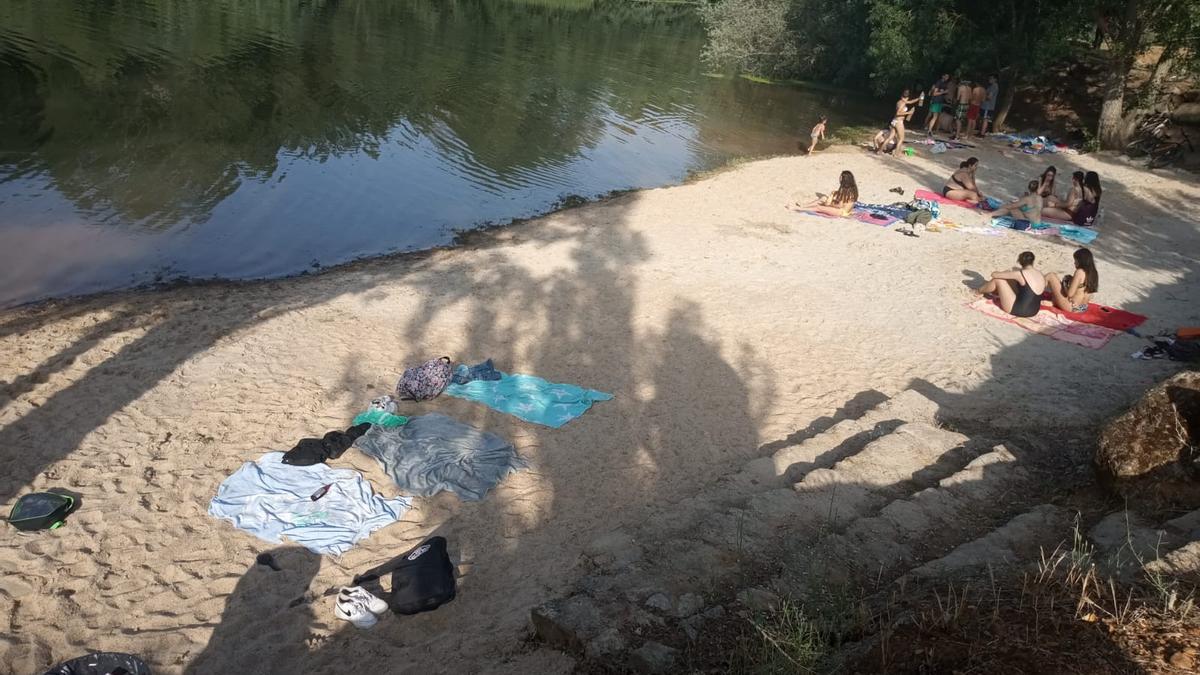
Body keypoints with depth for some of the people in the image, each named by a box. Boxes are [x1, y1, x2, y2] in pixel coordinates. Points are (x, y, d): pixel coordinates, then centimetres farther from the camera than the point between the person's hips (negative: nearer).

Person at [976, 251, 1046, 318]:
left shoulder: (1021, 274, -18)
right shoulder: (1042, 276, 1)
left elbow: (994, 274, -9)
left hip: (1018, 310, -7)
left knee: (997, 279, 3)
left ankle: (978, 292, 28)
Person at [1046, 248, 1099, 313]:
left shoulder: (1080, 272, -19)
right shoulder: (1094, 273, 4)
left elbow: (1070, 294, -20)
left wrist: (1064, 284, -1)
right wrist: (1071, 280, 13)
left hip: (1071, 307, -9)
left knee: (1051, 276, -1)